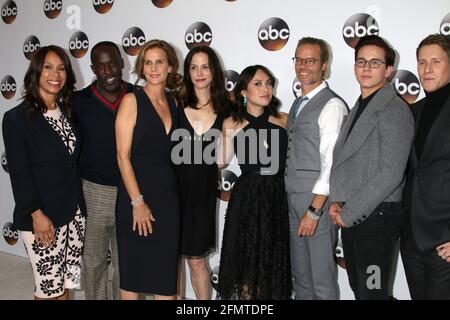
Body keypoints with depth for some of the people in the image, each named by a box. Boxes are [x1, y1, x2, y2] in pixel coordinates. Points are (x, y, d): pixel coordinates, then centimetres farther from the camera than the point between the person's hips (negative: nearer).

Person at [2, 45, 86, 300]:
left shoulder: (67, 112, 9)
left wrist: (79, 205, 7)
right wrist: (36, 214, -14)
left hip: (74, 212, 6)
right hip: (42, 217, -5)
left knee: (66, 283, 14)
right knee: (49, 288, 4)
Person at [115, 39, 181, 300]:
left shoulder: (174, 102, 8)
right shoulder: (132, 101, -6)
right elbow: (123, 156, -11)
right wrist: (137, 202, -14)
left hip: (169, 197, 4)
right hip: (137, 196, -4)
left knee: (166, 268, 10)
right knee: (133, 268, 7)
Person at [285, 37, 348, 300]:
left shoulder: (332, 105, -11)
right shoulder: (298, 104, 15)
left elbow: (331, 162, -17)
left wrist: (314, 210, -18)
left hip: (318, 200, -8)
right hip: (294, 199, 8)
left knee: (322, 278, 1)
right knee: (300, 275, 17)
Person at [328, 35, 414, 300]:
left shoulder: (395, 111, -12)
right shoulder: (358, 108, 15)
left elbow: (390, 174, -19)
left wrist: (349, 213, -15)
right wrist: (337, 201, 2)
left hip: (377, 216, -8)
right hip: (350, 217, 8)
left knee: (372, 292, 1)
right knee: (358, 288, 17)